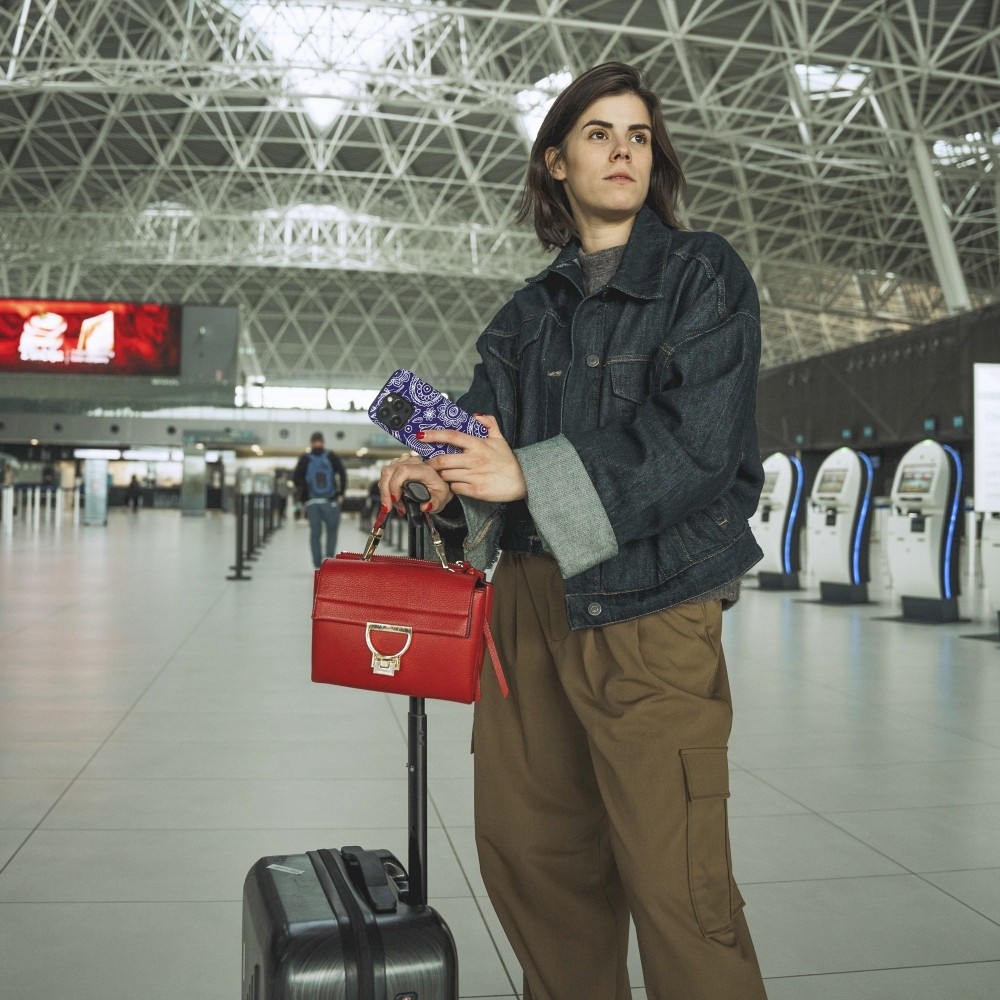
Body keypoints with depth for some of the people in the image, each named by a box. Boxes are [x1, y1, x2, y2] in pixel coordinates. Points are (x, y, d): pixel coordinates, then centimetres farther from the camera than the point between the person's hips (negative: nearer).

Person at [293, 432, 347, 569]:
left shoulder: (305, 459, 4)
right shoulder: (331, 457, 3)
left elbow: (296, 478, -3)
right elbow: (342, 473, -8)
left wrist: (302, 498, 4)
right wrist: (341, 493, -2)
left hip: (312, 502, 1)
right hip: (331, 501, -1)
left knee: (315, 533, 7)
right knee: (332, 531, 13)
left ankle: (317, 565, 3)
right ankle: (329, 557, -3)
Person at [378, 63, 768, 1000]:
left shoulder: (703, 273, 2)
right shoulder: (527, 313, 17)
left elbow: (695, 443, -10)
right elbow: (492, 432, 10)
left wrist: (531, 475, -15)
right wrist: (444, 478, -13)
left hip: (648, 603, -5)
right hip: (529, 598, 6)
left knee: (674, 883, -8)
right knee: (526, 848, 12)